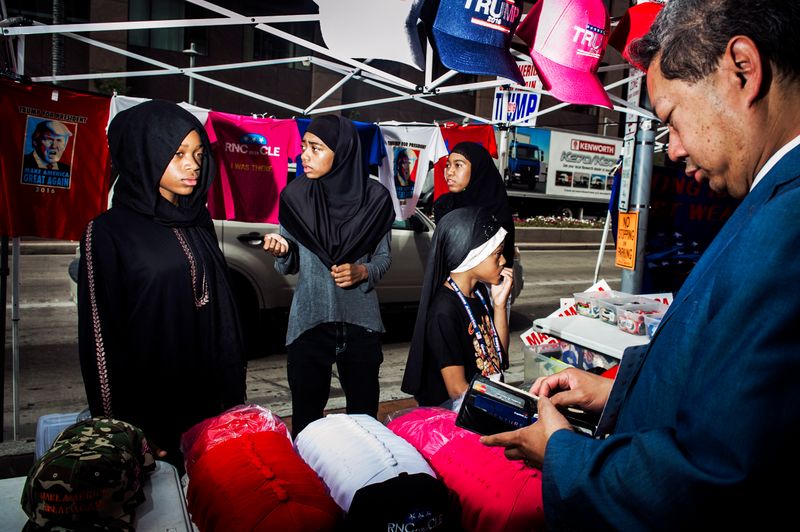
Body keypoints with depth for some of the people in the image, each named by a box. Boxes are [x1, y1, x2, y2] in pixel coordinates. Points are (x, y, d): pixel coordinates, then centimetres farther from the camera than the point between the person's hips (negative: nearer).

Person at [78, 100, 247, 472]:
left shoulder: (199, 222, 7)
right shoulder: (109, 232, -9)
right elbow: (101, 333, -10)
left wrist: (232, 388, 11)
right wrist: (122, 429, -10)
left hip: (209, 390, 5)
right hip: (151, 398, -5)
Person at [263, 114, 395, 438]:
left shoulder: (374, 198, -3)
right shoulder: (295, 196, 0)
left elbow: (384, 257, 7)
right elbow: (289, 267, 5)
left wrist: (361, 272, -12)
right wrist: (281, 251, -17)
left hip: (361, 321, 0)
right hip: (309, 322, 0)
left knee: (364, 412, 7)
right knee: (306, 414, 3)